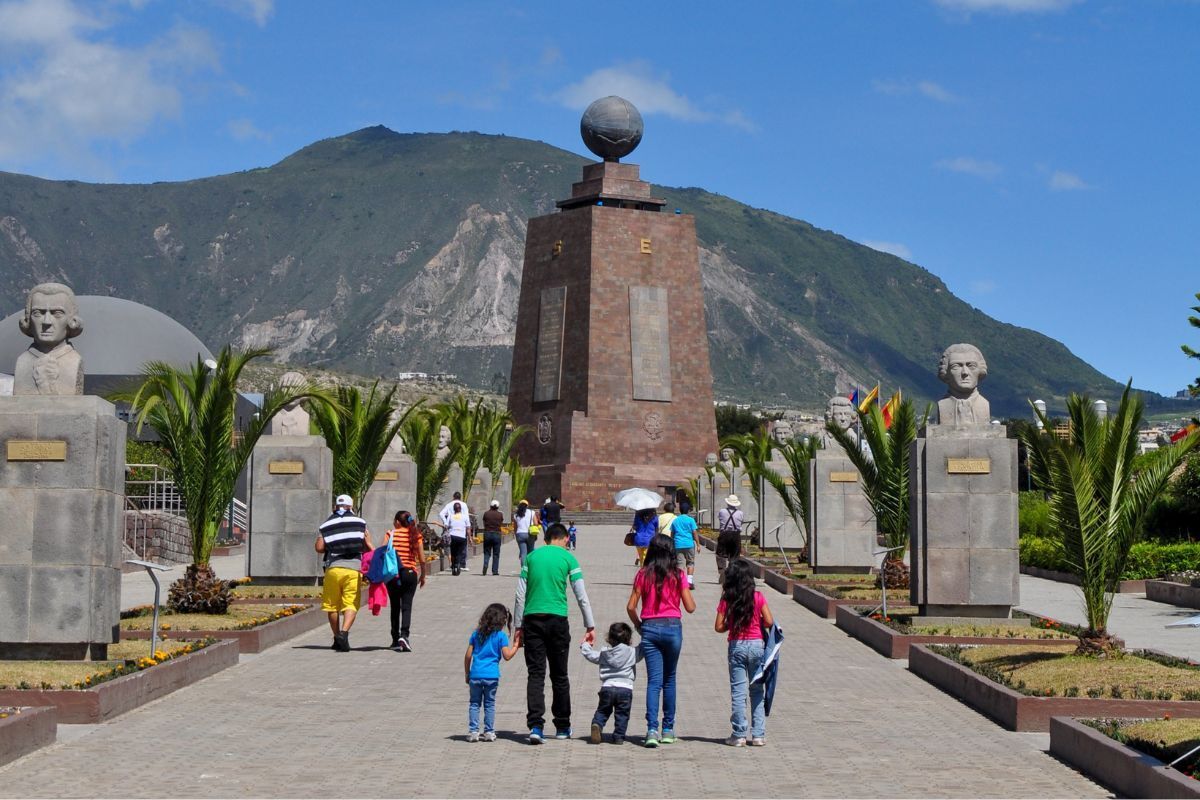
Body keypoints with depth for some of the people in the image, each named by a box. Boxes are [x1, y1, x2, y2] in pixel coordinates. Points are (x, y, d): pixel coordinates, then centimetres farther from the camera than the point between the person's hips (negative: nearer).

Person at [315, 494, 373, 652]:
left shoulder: (325, 525, 10)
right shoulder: (360, 522, 9)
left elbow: (319, 547, 2)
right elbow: (368, 545, 4)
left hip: (333, 568, 1)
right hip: (354, 568, -1)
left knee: (332, 605, 13)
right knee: (351, 604, -3)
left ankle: (337, 638, 17)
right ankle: (344, 632, -24)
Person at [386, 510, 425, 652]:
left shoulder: (391, 534, -2)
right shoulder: (416, 535, 2)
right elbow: (422, 559, 2)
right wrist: (422, 575, 14)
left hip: (393, 574, 0)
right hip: (410, 573, 0)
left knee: (395, 607, 11)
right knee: (407, 606, 1)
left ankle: (395, 640, 16)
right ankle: (404, 635, -19)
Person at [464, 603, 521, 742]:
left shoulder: (476, 633, 9)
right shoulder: (501, 635, -1)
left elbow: (468, 656, 8)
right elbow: (507, 656, -6)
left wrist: (467, 674, 16)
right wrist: (516, 645, 9)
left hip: (475, 674, 2)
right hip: (492, 675, -2)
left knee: (474, 703, 10)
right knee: (489, 704, 9)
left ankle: (473, 731, 4)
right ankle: (489, 732, 10)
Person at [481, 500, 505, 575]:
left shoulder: (486, 513, -1)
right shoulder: (500, 514, -1)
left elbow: (484, 524, 5)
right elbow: (501, 524, 6)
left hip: (487, 533, 0)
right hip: (497, 534, 0)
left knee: (487, 552, 10)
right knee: (496, 554, 7)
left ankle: (485, 565, -15)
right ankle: (495, 570, 6)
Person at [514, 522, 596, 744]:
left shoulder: (532, 556, 8)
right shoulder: (568, 558, 3)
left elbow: (520, 595, 7)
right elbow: (581, 596, 2)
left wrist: (519, 626, 13)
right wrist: (590, 626, 8)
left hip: (532, 619, 1)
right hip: (557, 618, -1)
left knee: (536, 674, 0)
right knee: (559, 675, 11)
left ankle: (535, 726, -14)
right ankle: (562, 727, 20)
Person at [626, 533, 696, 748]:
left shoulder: (644, 574, -1)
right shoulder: (678, 575, -2)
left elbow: (631, 606, -4)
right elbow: (690, 607, -1)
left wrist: (638, 625, 13)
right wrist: (687, 588, 17)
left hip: (650, 628, 0)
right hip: (673, 627, 0)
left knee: (654, 681, -1)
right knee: (669, 680, 15)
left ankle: (652, 730, -15)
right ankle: (668, 730, 18)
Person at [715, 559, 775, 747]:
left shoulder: (727, 600, -5)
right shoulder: (758, 597, -3)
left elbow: (719, 627, -6)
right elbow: (769, 621, -7)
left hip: (736, 646, -1)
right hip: (757, 645, 1)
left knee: (738, 692, 4)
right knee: (757, 691, 10)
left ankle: (739, 735, 3)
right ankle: (758, 734, 9)